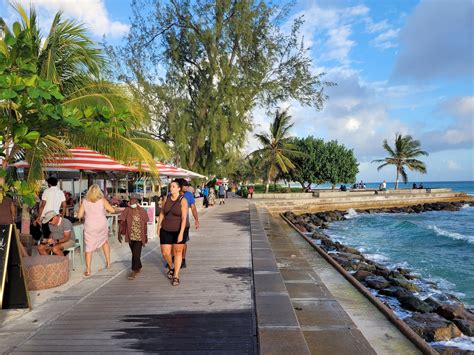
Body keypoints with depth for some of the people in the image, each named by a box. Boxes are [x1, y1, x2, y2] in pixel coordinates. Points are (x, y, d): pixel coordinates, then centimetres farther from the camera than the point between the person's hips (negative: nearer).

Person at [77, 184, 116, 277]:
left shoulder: (84, 201, -3)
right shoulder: (102, 200, -6)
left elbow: (79, 215, -3)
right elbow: (112, 210, -7)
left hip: (90, 227, -1)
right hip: (102, 225, 1)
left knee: (89, 248, 6)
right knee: (105, 242, 25)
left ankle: (88, 271, 8)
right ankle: (108, 263, 29)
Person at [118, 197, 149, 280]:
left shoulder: (142, 211, -3)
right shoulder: (127, 211, -4)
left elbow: (145, 224, 5)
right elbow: (122, 222, 0)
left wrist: (145, 236, 10)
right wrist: (119, 233, -5)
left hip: (139, 236, -2)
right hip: (131, 236, 2)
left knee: (136, 254, -7)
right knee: (135, 253, 16)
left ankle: (134, 271, 2)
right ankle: (139, 267, 35)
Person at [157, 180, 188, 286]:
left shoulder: (183, 200, -13)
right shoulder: (167, 198, 1)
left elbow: (184, 218, -18)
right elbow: (162, 213, 12)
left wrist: (181, 233, -24)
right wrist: (158, 226, 11)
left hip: (178, 231, -4)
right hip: (166, 230, 4)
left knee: (178, 252, 6)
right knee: (165, 253, 3)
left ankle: (176, 276, 17)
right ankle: (171, 267, 35)